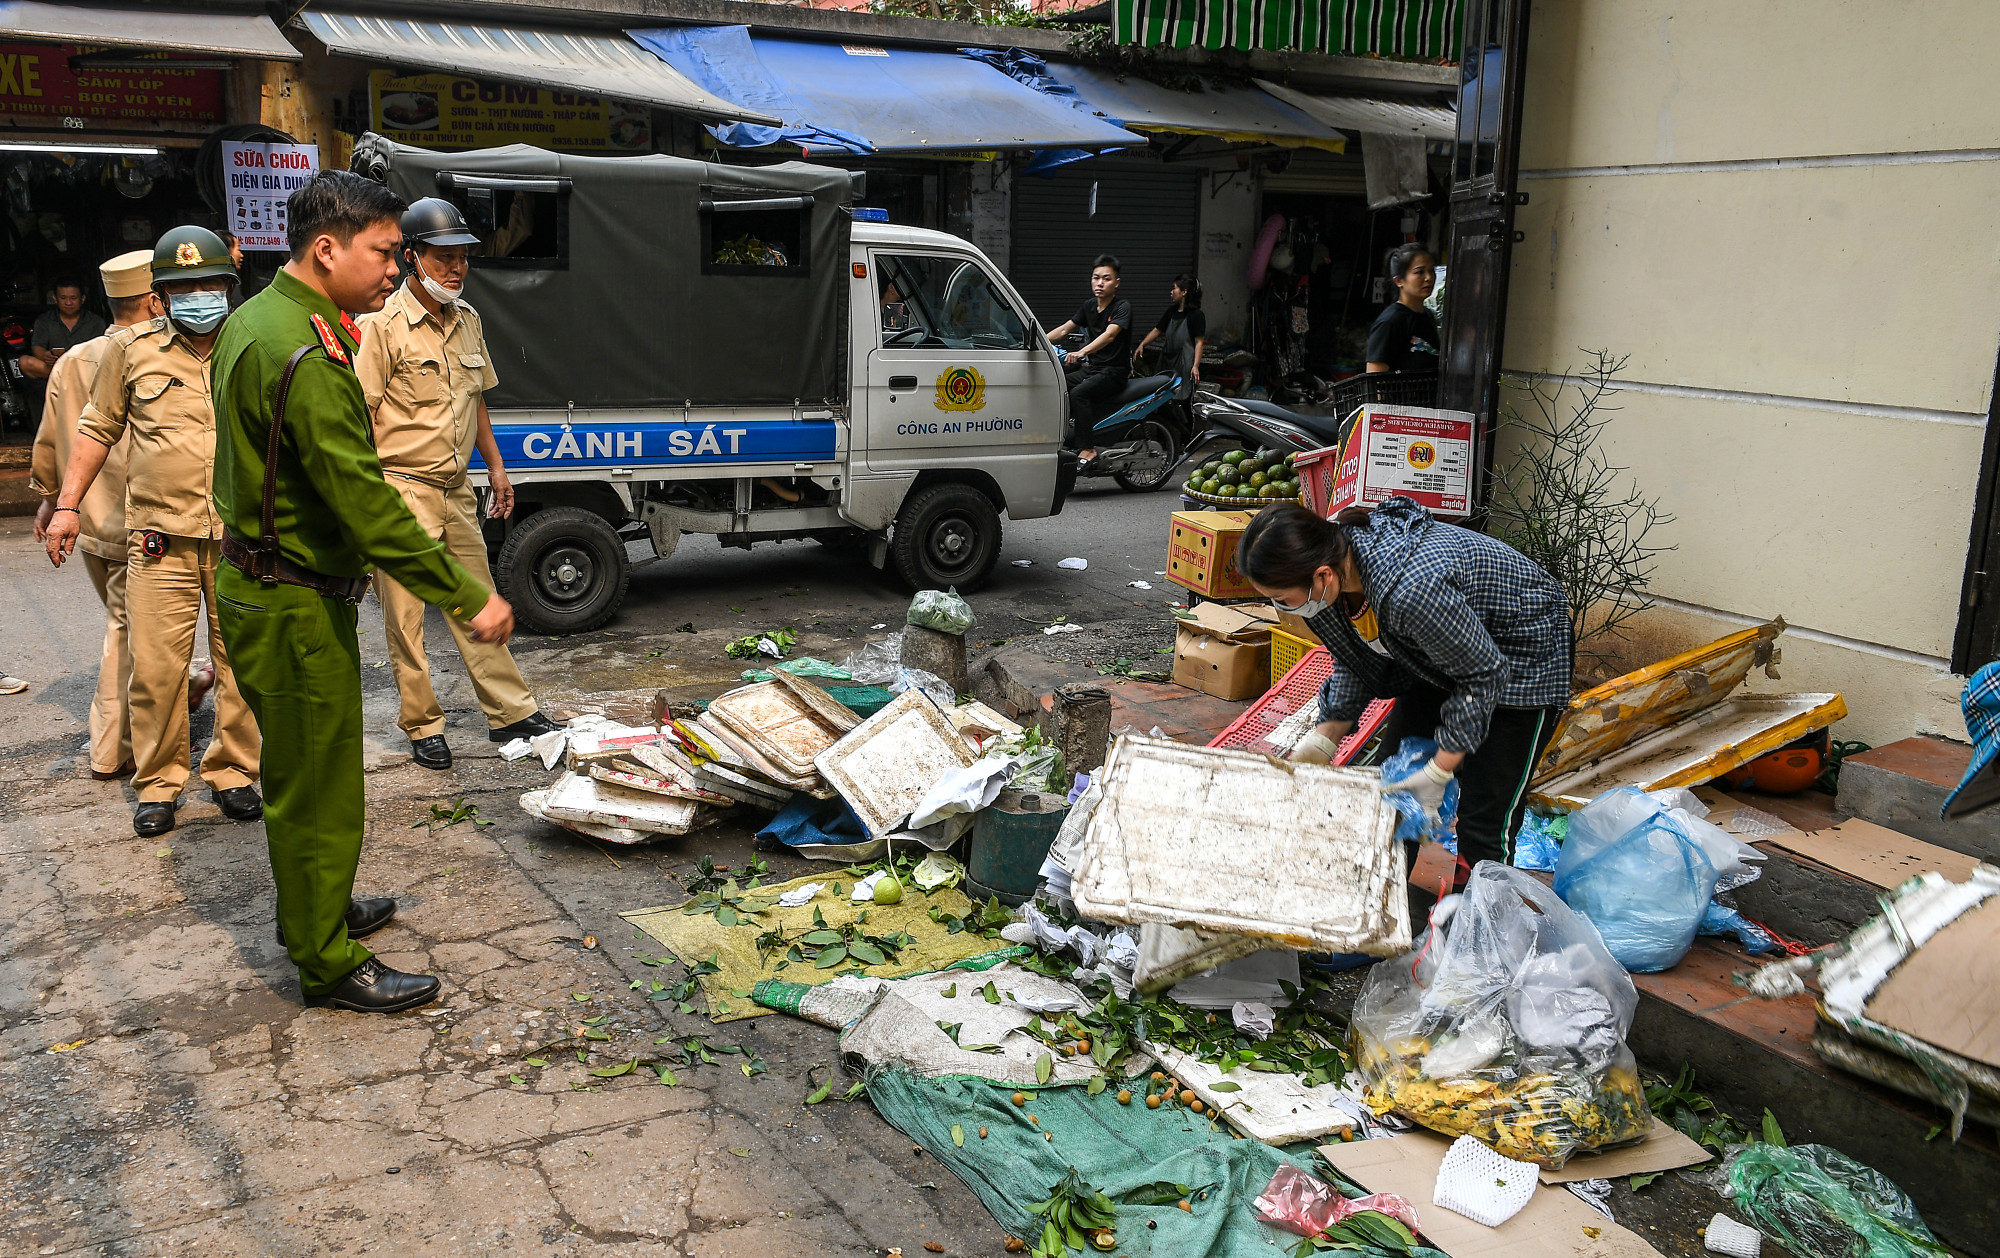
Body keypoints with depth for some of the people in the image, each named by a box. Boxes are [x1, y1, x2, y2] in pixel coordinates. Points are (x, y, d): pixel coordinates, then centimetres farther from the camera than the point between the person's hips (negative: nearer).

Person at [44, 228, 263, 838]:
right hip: (161, 537, -1)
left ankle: (231, 773, 20)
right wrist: (68, 504, 9)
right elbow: (98, 429, 13)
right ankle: (157, 785, 14)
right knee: (156, 666, -1)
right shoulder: (130, 348, 5)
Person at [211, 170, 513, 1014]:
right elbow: (366, 502, -30)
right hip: (295, 606, -10)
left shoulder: (255, 321, 9)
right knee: (319, 785, 2)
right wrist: (467, 598, -27)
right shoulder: (308, 357, -25)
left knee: (305, 774, 24)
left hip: (260, 586, 10)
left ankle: (316, 907, 41)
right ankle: (328, 963, 15)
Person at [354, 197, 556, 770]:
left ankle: (511, 712, 20)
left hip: (456, 488, 6)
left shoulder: (467, 320, 11)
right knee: (405, 619, 3)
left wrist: (495, 465, 20)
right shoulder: (383, 325, -11)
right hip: (401, 490, -6)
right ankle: (424, 726, 14)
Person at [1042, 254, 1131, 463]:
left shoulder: (1122, 307, -11)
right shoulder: (1089, 306, 12)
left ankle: (1087, 448, -29)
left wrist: (1082, 352, -44)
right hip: (1091, 367, 8)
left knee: (1078, 393, -30)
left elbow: (1109, 335, -28)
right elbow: (1064, 329, 12)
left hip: (1114, 371, -7)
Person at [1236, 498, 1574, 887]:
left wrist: (1438, 773, -23)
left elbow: (1483, 676, -27)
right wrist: (1323, 738, -9)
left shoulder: (1409, 590, -43)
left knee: (1484, 815, -9)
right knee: (1393, 778, 8)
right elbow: (1356, 665, 0)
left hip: (1524, 655, -8)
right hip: (1438, 654, 8)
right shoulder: (1333, 565, -18)